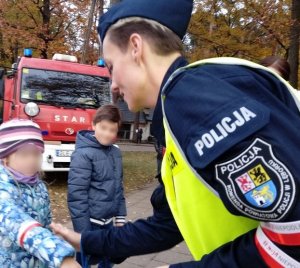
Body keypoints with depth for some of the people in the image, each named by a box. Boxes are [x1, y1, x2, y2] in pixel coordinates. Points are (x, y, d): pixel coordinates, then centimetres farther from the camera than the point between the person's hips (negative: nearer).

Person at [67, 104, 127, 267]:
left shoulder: (116, 153, 5)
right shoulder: (83, 154, -16)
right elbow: (76, 194, -18)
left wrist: (120, 216, 11)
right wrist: (83, 231, -18)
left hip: (108, 220, 6)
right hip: (91, 221, -6)